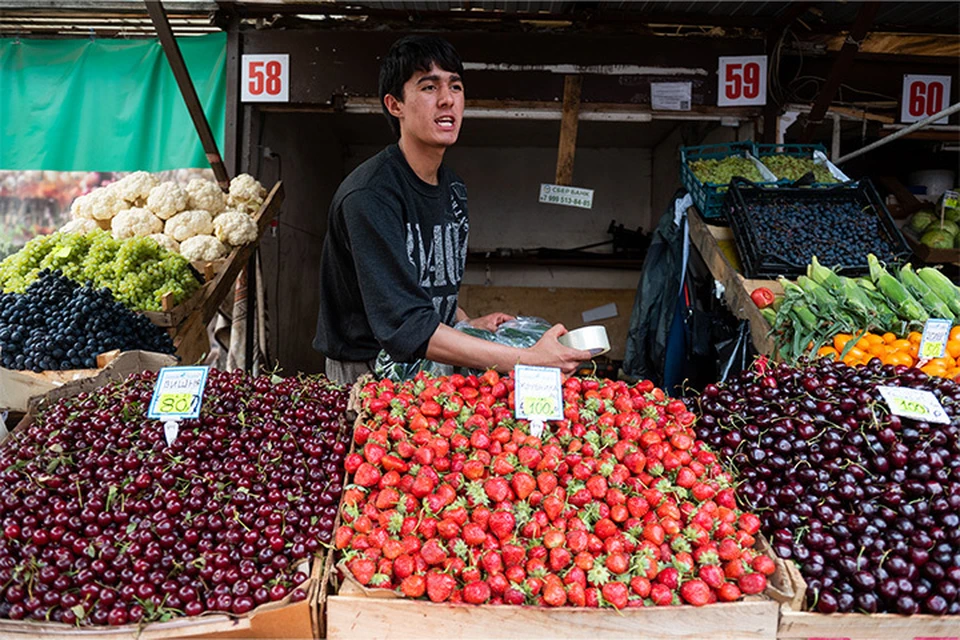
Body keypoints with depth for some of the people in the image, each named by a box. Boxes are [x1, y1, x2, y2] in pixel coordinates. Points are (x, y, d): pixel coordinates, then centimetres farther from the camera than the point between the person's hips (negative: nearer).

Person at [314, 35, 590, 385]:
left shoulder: (453, 187, 8)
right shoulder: (370, 196, -20)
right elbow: (406, 327, -28)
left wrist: (467, 325, 2)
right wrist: (529, 360, -31)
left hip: (431, 367, 7)